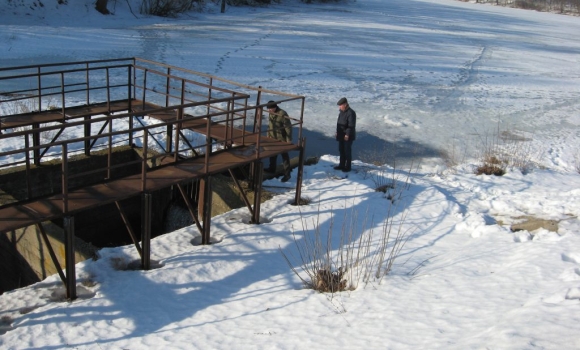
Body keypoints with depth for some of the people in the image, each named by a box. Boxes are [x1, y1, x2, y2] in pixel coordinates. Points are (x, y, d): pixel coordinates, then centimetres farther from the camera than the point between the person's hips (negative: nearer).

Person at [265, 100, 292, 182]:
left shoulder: (282, 114, -23)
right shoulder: (271, 114, 1)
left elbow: (288, 127, -20)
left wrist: (289, 140, -19)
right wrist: (268, 135, 19)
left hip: (282, 139, -8)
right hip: (273, 138, 8)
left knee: (285, 156, 0)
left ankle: (287, 174, 6)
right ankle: (272, 168, 40)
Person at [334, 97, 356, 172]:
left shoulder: (351, 113, -19)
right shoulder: (341, 112, 10)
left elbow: (351, 125, -21)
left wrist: (347, 135, -22)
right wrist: (337, 132, 18)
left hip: (347, 136, -9)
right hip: (341, 135, 9)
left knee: (347, 151, -1)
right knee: (341, 150, 15)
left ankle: (348, 167, 8)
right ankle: (341, 165, 26)